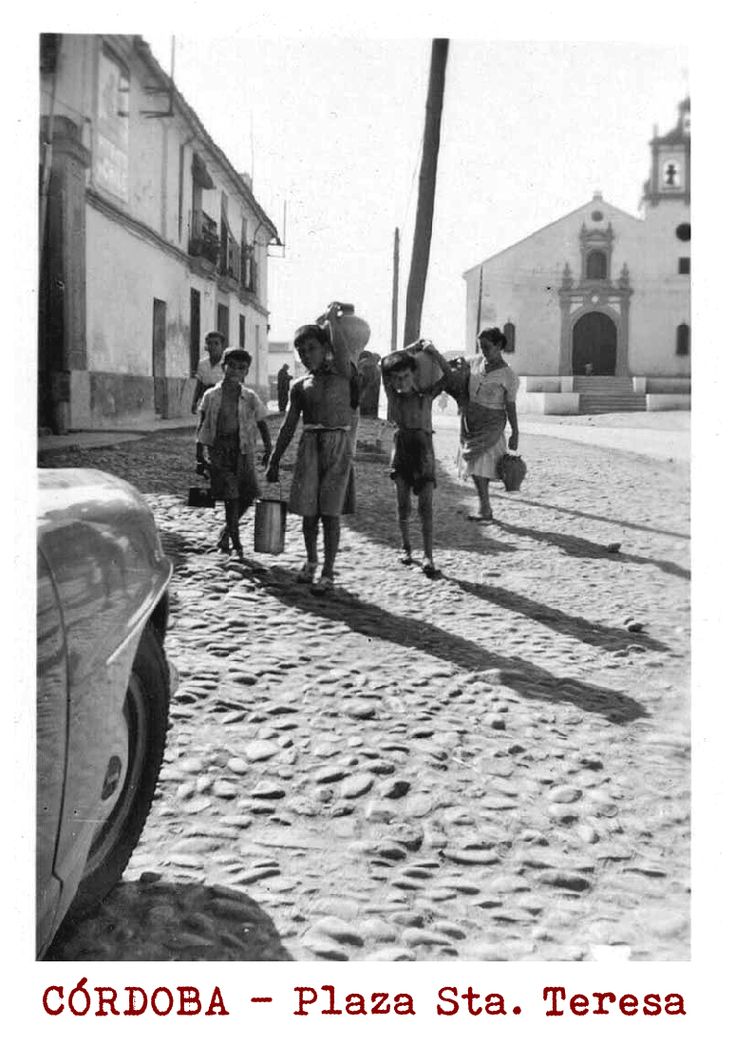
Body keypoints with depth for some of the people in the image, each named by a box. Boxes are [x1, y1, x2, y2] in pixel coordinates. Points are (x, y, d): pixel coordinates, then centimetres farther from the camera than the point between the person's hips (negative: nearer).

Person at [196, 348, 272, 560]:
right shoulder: (211, 395, 3)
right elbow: (202, 426, 7)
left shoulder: (250, 398, 5)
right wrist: (199, 453, 4)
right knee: (231, 495, -6)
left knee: (248, 493, -2)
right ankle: (235, 542, 3)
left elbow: (262, 425, 10)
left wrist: (268, 450, 4)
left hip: (242, 448, 2)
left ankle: (227, 530, 24)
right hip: (218, 448, -2)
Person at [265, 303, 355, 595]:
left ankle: (328, 573, 2)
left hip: (338, 443, -4)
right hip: (309, 445, 4)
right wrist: (274, 461, 13)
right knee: (308, 510, 6)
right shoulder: (300, 386, 12)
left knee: (330, 512, -5)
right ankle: (311, 561, 28)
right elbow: (289, 426, 15)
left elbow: (340, 350, -19)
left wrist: (332, 318, -7)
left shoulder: (343, 374, 2)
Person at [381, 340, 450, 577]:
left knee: (426, 507, -7)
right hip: (401, 449, 2)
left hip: (423, 451, -2)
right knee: (403, 507, 8)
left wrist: (432, 352, -9)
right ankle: (406, 547, 25)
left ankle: (428, 556, -9)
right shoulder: (394, 396, 6)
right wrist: (413, 347, 6)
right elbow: (384, 363, 2)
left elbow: (447, 374, 0)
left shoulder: (426, 395, 4)